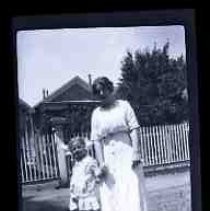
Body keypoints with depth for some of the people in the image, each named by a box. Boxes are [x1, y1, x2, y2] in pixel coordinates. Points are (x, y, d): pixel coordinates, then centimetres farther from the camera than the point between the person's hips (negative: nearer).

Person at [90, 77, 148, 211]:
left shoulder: (124, 105, 3)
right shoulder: (96, 113, 7)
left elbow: (134, 130, -3)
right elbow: (97, 139, 3)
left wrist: (135, 154, -13)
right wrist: (101, 162, -6)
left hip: (127, 155, -2)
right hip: (109, 158, 2)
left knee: (132, 192, -4)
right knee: (112, 196, 3)